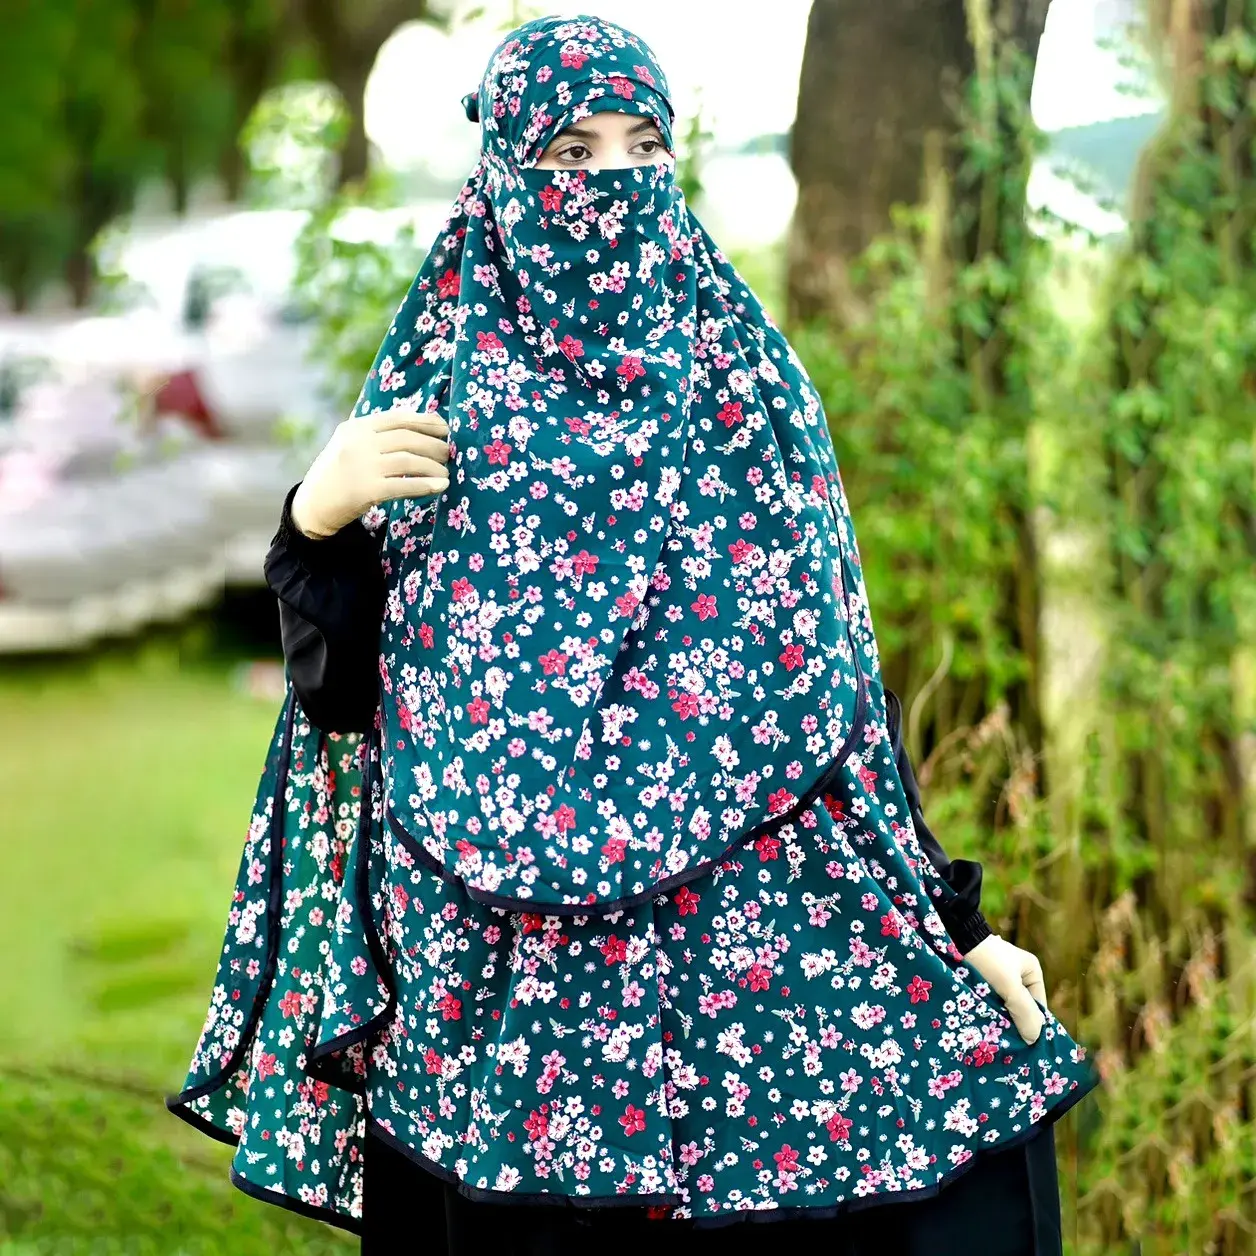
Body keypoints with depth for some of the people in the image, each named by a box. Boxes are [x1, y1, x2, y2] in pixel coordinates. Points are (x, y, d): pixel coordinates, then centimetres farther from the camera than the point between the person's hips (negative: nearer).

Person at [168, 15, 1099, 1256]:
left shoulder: (749, 383, 7)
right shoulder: (432, 396, 4)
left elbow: (845, 678, 8)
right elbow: (340, 694, 4)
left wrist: (954, 922, 5)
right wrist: (316, 523, -14)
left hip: (760, 945, 1)